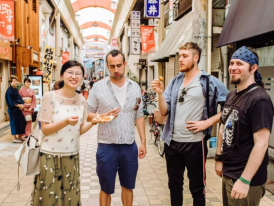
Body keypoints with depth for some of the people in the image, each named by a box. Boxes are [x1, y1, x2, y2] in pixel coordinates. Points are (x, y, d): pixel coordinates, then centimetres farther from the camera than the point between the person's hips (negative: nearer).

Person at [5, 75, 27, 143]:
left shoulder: (15, 90, 12)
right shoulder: (9, 91, -13)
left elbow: (19, 99, 13)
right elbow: (11, 101, -18)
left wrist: (22, 104, -5)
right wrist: (18, 105, -17)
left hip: (18, 109, 9)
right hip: (13, 109, -9)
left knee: (22, 122, 10)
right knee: (14, 122, -2)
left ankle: (19, 137, 21)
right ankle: (14, 138, 8)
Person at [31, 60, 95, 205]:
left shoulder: (81, 100, 2)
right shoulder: (50, 97, -12)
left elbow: (80, 130, 7)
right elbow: (45, 129, -12)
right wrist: (66, 122, -27)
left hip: (72, 156, 4)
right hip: (50, 155, -4)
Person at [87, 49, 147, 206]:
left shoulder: (135, 87, 3)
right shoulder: (98, 87, -5)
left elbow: (139, 116, 7)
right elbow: (88, 113, -1)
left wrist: (143, 141, 6)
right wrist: (104, 116, -20)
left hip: (130, 146, 3)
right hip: (106, 146, -2)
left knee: (128, 186, 18)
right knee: (106, 189, 13)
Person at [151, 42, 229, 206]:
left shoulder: (210, 82, -8)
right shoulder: (175, 82, 7)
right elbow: (164, 111, 3)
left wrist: (207, 123, -16)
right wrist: (160, 92, -12)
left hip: (195, 143, -5)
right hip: (172, 141, 5)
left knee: (197, 188, 12)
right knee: (174, 184, 19)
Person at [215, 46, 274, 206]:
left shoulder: (259, 100, -19)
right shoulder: (232, 95, 7)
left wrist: (245, 180, -24)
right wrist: (219, 159, 14)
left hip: (245, 177, -8)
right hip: (228, 173, 8)